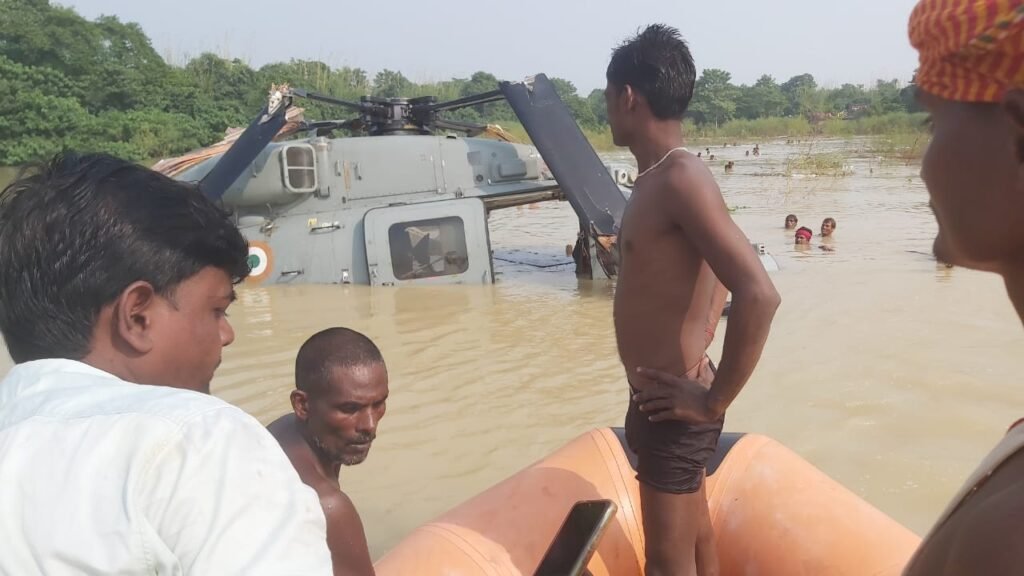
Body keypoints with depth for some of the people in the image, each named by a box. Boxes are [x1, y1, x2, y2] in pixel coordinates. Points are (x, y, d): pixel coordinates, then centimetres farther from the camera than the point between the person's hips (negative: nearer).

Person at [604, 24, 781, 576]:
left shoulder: (680, 179, -21)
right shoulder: (661, 177, 8)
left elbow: (759, 295, -31)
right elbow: (717, 269, 23)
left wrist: (715, 401, -22)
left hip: (672, 412, -9)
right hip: (666, 401, 9)